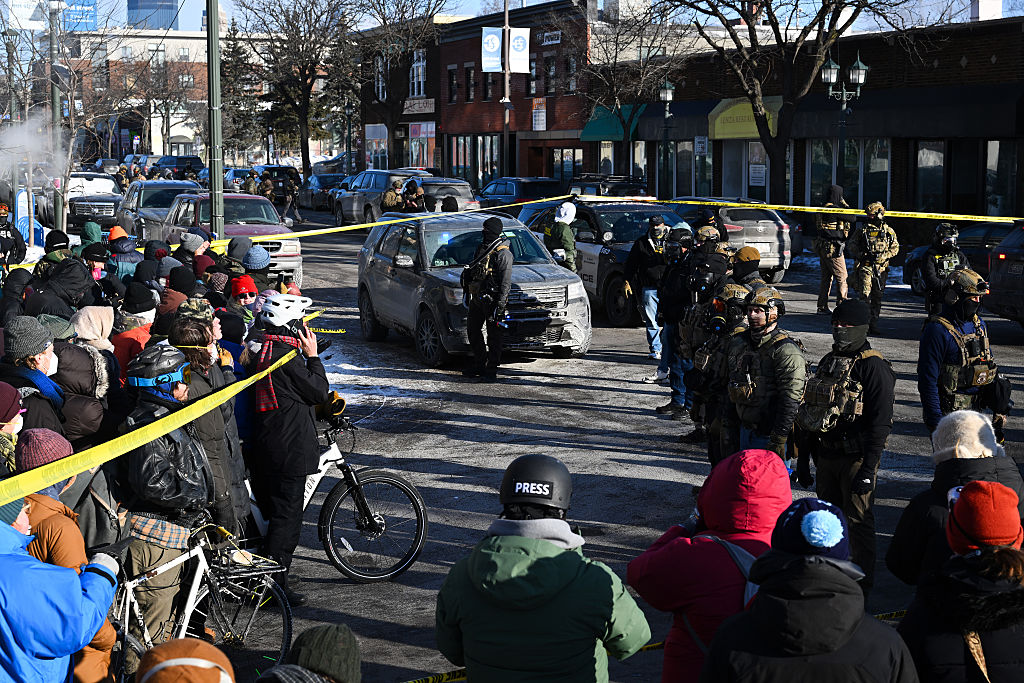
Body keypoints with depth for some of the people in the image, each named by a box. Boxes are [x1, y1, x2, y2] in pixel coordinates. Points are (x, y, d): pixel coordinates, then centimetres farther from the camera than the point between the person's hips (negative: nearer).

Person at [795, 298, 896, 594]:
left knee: (858, 520, 1)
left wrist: (868, 468, -22)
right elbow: (812, 413, 19)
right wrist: (805, 456, 18)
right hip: (827, 455, 7)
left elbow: (880, 424, -17)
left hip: (856, 457, -7)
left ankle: (862, 583, 11)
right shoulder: (828, 361, 12)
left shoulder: (874, 367, -13)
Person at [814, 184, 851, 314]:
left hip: (822, 248, 9)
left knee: (826, 277, 13)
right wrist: (844, 204, -4)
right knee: (842, 278, -2)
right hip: (833, 248, -9)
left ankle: (822, 306, 14)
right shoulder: (834, 209, -17)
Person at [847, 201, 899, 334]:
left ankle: (874, 323, 11)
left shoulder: (889, 231, 7)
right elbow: (852, 245, 7)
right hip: (865, 267, -1)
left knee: (877, 297, 4)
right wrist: (861, 255, -10)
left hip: (881, 268, 2)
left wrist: (882, 256, -9)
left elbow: (895, 248, 8)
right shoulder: (862, 230, 5)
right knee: (865, 295, -11)